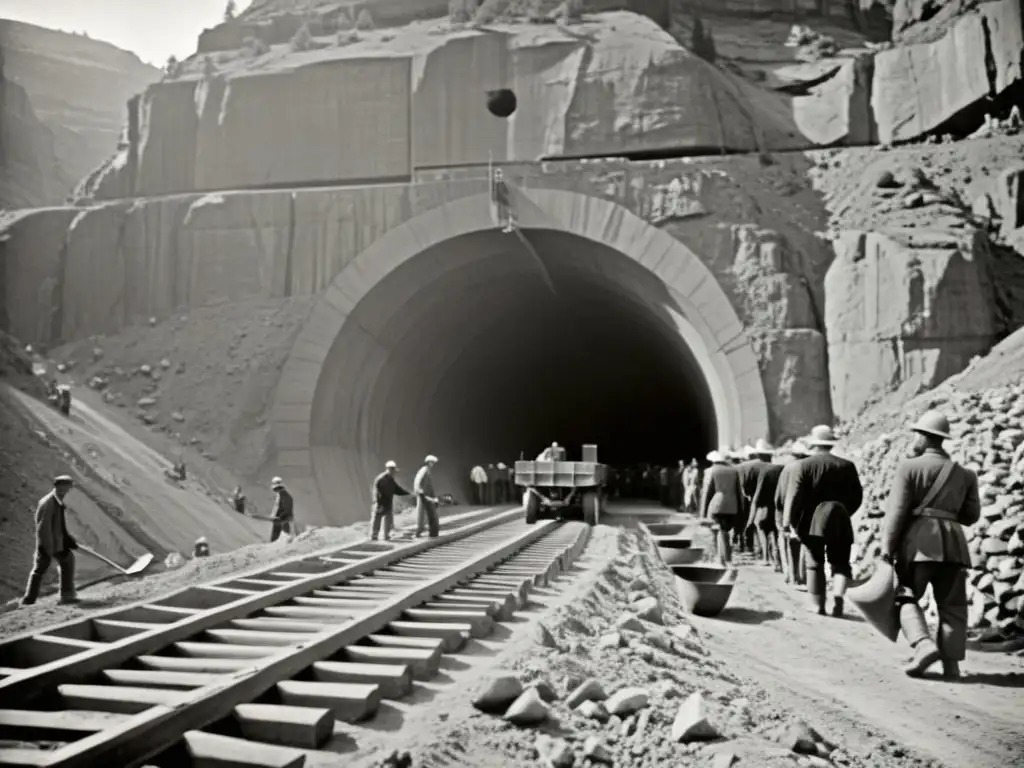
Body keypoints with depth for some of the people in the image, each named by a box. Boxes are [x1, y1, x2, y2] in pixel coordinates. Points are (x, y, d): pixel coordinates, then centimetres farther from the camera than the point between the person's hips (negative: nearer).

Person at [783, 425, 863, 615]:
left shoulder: (803, 465, -9)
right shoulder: (847, 466, -1)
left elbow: (794, 496, -12)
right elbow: (857, 497, 4)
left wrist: (788, 522, -6)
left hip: (811, 523, -2)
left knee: (814, 564, 8)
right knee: (840, 562, 13)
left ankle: (818, 604, 13)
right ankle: (839, 597, -5)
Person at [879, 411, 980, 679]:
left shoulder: (909, 467, -1)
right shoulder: (964, 474, 14)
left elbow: (897, 511, -7)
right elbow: (972, 514, 13)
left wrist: (887, 548, -7)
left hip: (920, 537, -4)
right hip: (953, 539, 4)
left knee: (905, 596, 6)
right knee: (952, 604, 10)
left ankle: (923, 644, -13)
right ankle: (951, 662, 5)